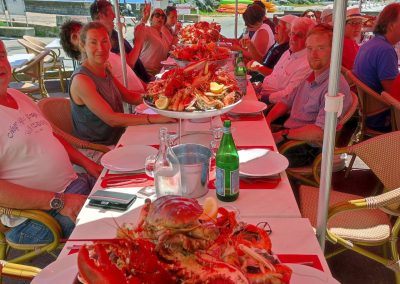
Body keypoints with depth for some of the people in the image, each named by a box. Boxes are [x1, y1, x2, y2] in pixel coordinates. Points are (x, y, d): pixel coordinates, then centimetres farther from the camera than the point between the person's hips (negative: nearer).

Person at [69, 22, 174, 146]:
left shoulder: (104, 70, 8)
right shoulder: (81, 79, -19)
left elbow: (129, 96, 12)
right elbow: (111, 119, -25)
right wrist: (155, 118, -31)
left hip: (118, 138, 8)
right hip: (99, 149, -7)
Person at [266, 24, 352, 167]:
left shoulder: (336, 86, -19)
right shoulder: (309, 77, 11)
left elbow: (320, 132, -26)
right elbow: (287, 101, 19)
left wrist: (283, 135, -19)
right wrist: (266, 121, 2)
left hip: (307, 148, -8)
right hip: (286, 135, 8)